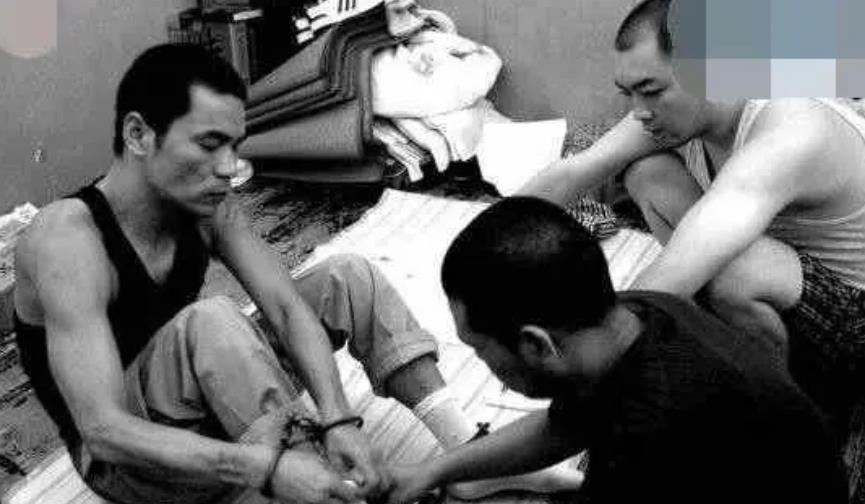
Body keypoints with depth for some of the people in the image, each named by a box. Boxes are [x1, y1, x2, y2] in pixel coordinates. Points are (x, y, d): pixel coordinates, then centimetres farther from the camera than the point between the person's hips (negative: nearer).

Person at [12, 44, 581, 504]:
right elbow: (105, 429, -37)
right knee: (209, 321, -37)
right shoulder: (69, 238, -30)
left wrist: (339, 420, -33)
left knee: (349, 277, -6)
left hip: (209, 411, 7)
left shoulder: (207, 204, -8)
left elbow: (288, 309, -15)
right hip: (124, 454, -7)